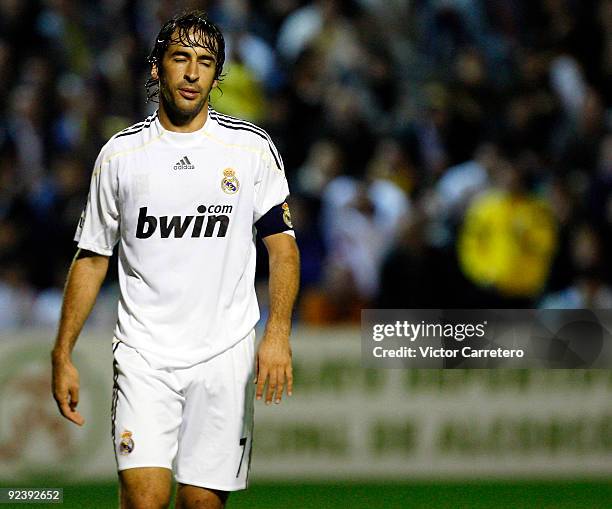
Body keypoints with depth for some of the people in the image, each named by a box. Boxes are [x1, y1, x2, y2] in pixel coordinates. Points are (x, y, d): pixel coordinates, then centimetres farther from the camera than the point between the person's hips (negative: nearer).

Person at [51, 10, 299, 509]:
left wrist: (278, 335, -10)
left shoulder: (252, 147, 3)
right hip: (144, 354, 0)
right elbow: (92, 258, 11)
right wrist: (63, 355, 6)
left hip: (225, 355, 0)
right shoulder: (120, 154, 5)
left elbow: (282, 244, 4)